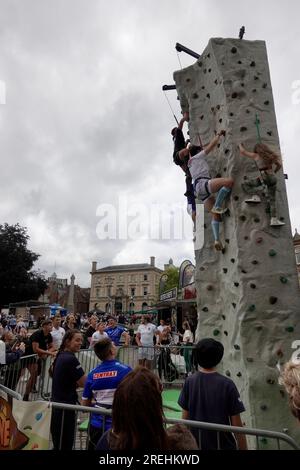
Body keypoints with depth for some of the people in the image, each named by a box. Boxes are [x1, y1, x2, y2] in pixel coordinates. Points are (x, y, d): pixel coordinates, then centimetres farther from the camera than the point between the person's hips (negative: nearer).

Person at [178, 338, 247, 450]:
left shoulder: (189, 382, -10)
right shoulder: (227, 384, -18)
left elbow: (185, 417, -1)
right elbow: (236, 424, -14)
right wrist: (243, 448, 0)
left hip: (196, 444, 2)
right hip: (223, 445, -2)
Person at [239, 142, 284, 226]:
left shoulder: (256, 155, 10)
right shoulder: (271, 156, 22)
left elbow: (243, 151, 16)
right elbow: (279, 165, 28)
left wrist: (240, 145, 35)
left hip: (264, 178, -5)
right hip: (272, 178, 5)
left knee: (245, 185, 12)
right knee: (272, 200, 9)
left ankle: (255, 197, -8)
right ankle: (274, 219, 1)